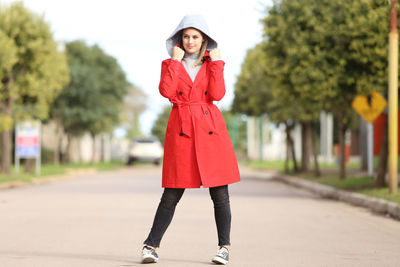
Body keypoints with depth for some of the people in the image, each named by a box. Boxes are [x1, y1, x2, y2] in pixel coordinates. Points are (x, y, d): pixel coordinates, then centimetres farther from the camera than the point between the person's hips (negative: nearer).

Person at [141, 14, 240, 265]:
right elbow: (166, 91, -10)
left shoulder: (211, 63, 12)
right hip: (181, 129, -1)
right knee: (171, 195, -3)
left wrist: (216, 62, -4)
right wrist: (175, 61, -5)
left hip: (210, 129, 1)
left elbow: (217, 94, -5)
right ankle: (151, 246, 6)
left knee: (220, 194, 0)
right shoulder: (171, 63, 10)